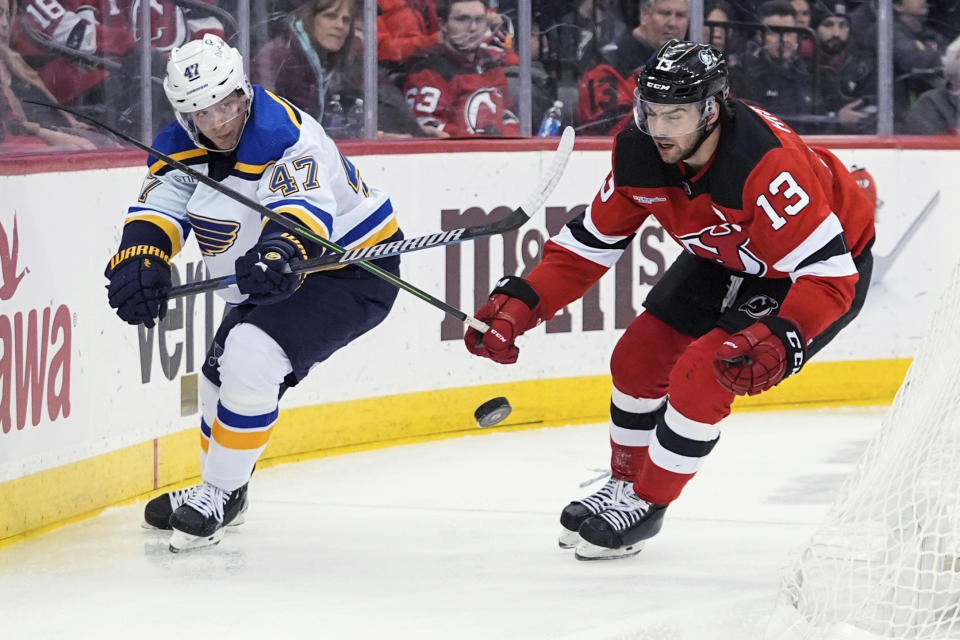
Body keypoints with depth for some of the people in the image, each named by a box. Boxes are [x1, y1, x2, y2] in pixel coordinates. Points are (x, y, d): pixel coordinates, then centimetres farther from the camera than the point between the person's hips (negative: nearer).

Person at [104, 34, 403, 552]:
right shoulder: (182, 145, -6)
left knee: (252, 356, -26)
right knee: (222, 373, 16)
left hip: (349, 273, -9)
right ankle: (219, 491, 42)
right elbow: (159, 208, -13)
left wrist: (280, 250, -65)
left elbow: (303, 206, -44)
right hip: (267, 284, 9)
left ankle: (219, 494, -10)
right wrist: (139, 258, -34)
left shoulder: (283, 135, -30)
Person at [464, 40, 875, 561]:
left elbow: (829, 273, -40)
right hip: (726, 258, 7)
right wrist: (520, 304, -18)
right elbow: (591, 241, -7)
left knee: (701, 377, -18)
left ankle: (646, 504, 1)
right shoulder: (639, 151, -19)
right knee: (639, 357, 6)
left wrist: (779, 340, -55)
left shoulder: (768, 166, -40)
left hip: (831, 262, -7)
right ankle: (626, 483, 29)